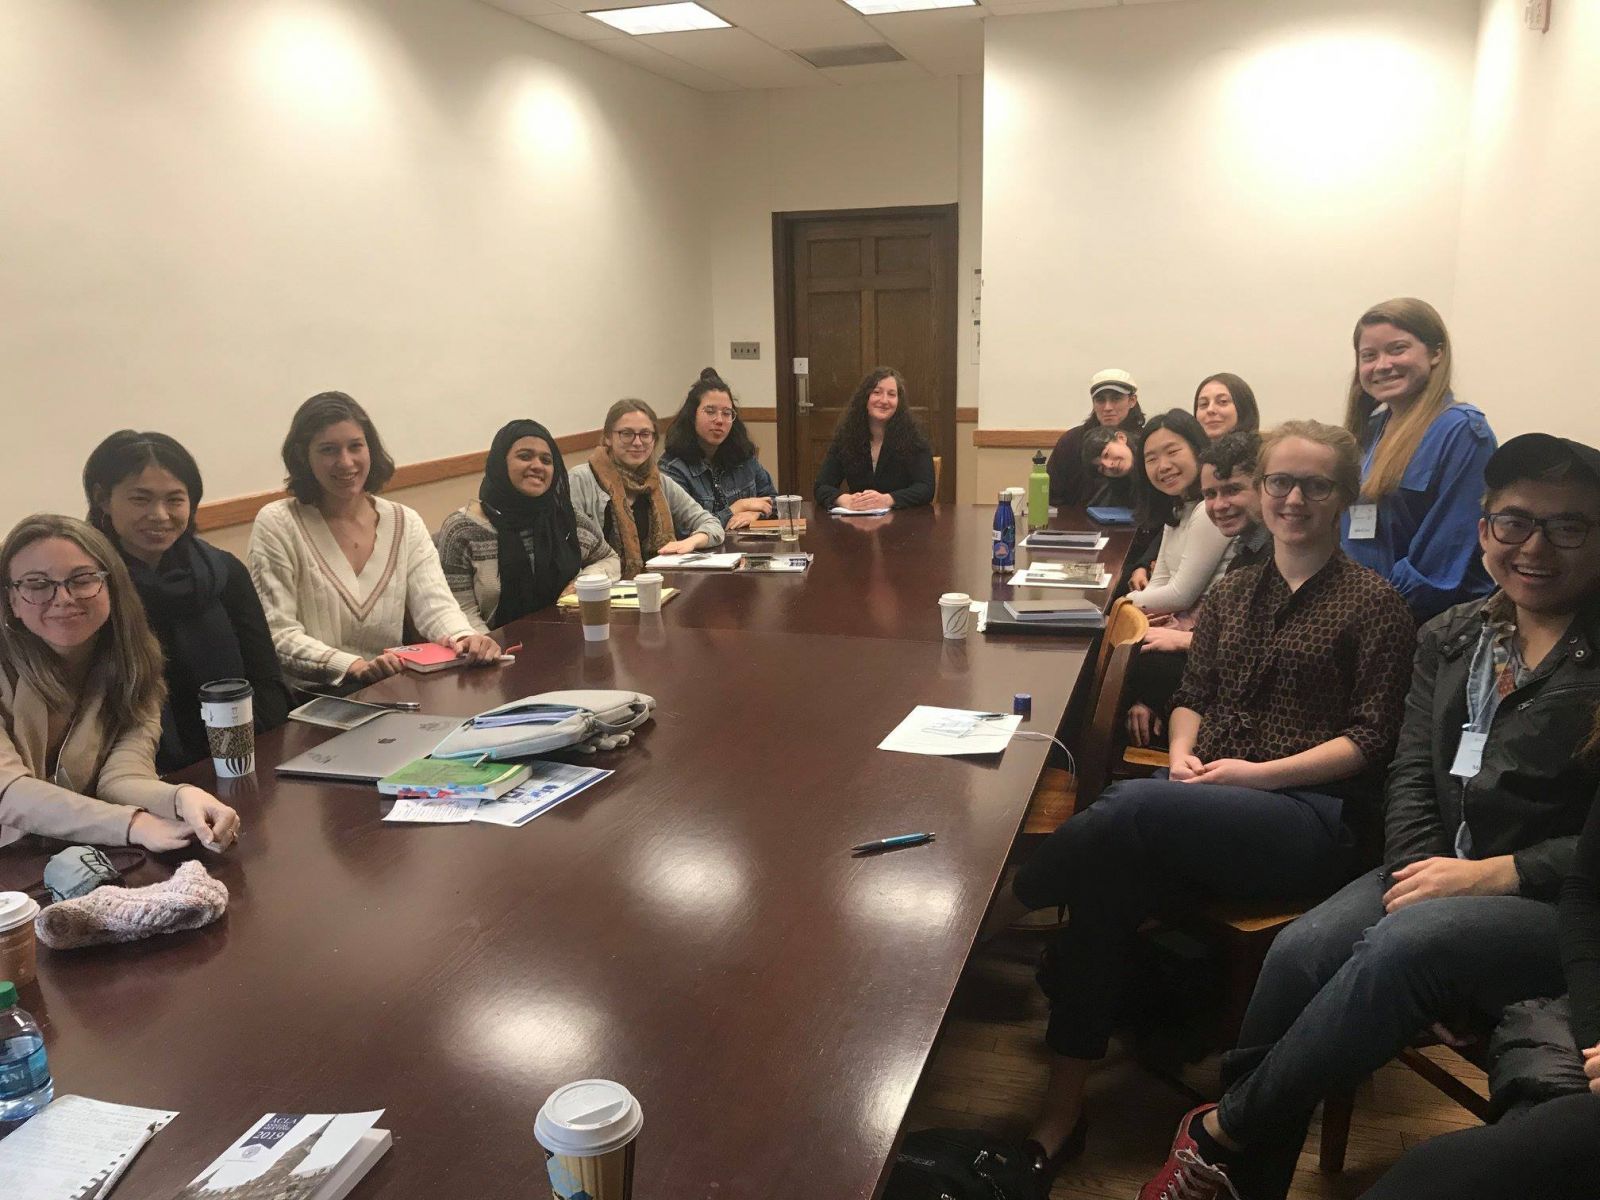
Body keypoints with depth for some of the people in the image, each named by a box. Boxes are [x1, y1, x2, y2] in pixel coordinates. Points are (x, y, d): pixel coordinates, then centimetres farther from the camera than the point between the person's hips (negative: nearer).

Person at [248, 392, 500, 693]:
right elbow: (279, 634, -7)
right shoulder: (276, 525, -1)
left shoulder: (406, 524, 11)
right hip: (307, 699, -4)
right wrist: (355, 666, -24)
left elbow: (435, 604, 0)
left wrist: (465, 637, -24)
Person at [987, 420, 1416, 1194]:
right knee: (1107, 882, -27)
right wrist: (1183, 751, -5)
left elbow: (1370, 740, -3)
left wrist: (1260, 773, -15)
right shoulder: (1230, 595, 18)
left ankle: (994, 913, -13)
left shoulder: (1374, 604, 3)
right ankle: (1062, 1112, -19)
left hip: (1312, 817, -4)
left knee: (1133, 806, -34)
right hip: (1208, 809, 5)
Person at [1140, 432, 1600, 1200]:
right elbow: (1412, 773, 7)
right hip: (1441, 874, 5)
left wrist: (1497, 873, -19)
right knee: (1301, 952, -23)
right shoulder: (1451, 638, 11)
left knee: (1402, 948, -33)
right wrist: (1419, 870, -11)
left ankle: (1223, 1132, -16)